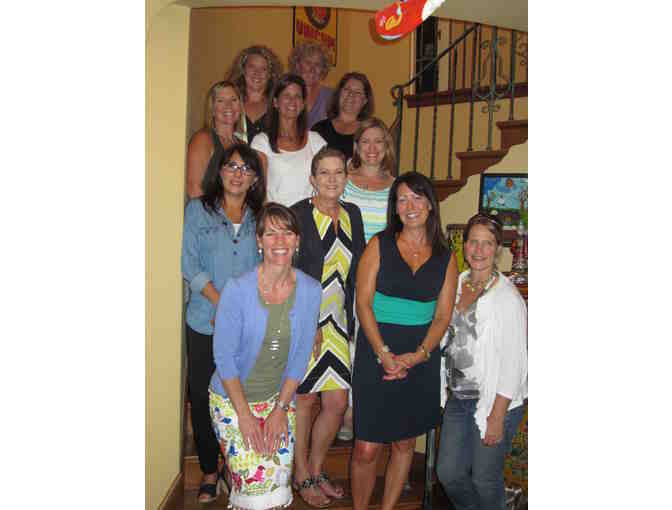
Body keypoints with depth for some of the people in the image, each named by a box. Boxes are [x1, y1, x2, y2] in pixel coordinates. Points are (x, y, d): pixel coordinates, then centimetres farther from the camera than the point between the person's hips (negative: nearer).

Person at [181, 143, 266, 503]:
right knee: (203, 399, 6)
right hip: (206, 323, -1)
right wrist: (222, 304, -13)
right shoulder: (198, 210, 3)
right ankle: (209, 472, 24)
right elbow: (190, 266, -4)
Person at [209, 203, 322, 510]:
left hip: (279, 398, 3)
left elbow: (301, 356, -2)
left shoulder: (310, 291, -8)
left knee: (279, 482, 1)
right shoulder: (238, 290, -18)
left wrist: (281, 408, -4)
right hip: (232, 398, -3)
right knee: (253, 482, -9)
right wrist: (244, 415, -12)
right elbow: (224, 358, -13)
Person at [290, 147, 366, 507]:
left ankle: (316, 470, 31)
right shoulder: (297, 215, -10)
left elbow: (357, 272, 12)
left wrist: (350, 322, 6)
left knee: (338, 403, 9)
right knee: (304, 400, 6)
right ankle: (302, 477, 27)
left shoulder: (352, 215, 8)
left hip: (337, 325, 6)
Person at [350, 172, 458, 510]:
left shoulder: (445, 258, 6)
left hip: (421, 360, 3)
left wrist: (417, 356, -11)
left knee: (405, 444, 13)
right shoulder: (380, 244, -1)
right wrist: (385, 354, -15)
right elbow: (363, 303, -6)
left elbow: (442, 317, 4)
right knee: (366, 449, -1)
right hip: (376, 353, -2)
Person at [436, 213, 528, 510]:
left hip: (495, 401, -6)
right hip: (459, 397, 6)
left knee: (485, 479, 8)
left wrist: (497, 418, -17)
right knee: (448, 472, 14)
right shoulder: (457, 284, 3)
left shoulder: (507, 298, -16)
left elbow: (513, 364, -17)